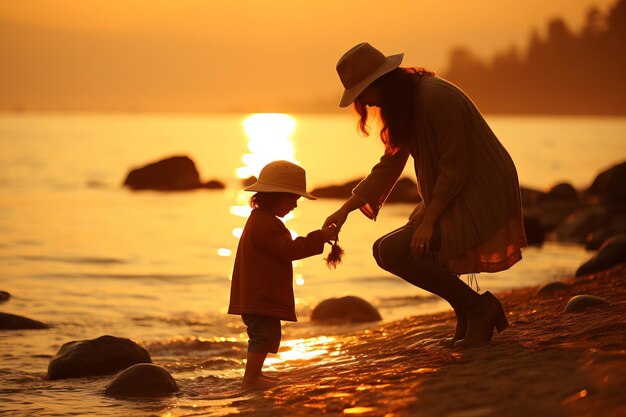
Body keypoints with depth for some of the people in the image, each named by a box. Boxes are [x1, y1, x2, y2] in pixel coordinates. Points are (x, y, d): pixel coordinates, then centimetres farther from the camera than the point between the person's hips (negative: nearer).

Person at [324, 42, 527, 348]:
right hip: (454, 200, 10)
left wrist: (427, 220, -20)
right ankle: (468, 319, 17)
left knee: (389, 251, -16)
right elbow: (389, 165, 16)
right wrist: (345, 210, 11)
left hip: (480, 203, -10)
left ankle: (478, 308, -11)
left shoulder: (435, 98, -20)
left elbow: (455, 169, -21)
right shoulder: (404, 105, 11)